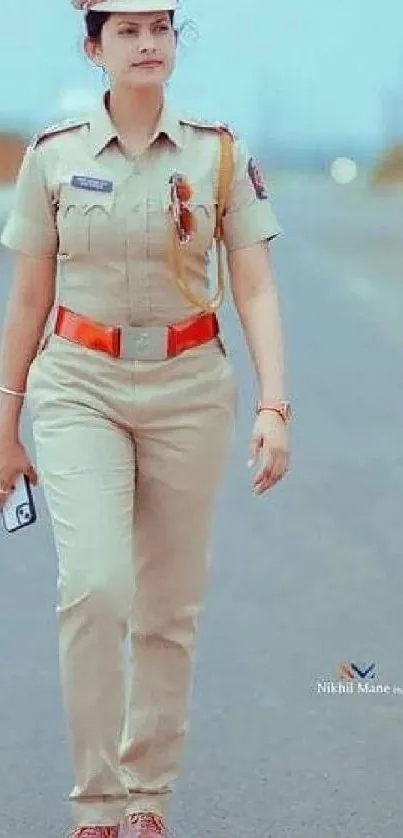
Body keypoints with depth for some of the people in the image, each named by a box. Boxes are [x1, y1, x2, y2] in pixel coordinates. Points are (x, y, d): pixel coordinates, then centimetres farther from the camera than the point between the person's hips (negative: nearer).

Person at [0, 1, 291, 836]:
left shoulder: (221, 155, 1)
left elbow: (256, 290, -2)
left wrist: (273, 405, -14)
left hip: (189, 389, 1)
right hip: (80, 387, -1)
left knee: (170, 604, 6)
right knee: (95, 586, -18)